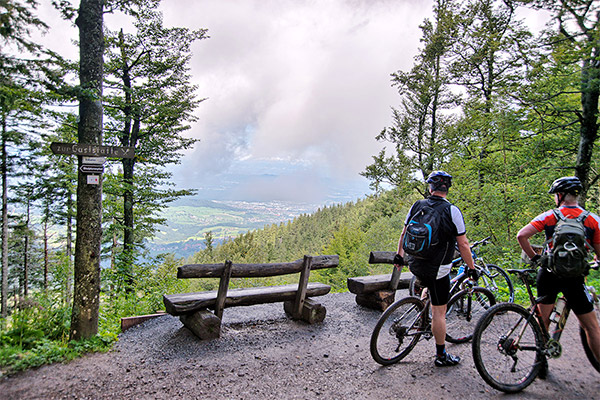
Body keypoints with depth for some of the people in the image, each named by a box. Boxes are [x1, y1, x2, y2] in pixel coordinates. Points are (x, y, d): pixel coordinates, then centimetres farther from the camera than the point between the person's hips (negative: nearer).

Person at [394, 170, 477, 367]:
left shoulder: (416, 206, 0)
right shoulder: (452, 211, -11)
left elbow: (404, 234, 7)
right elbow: (463, 244, -9)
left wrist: (399, 256, 20)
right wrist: (472, 269, 4)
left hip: (414, 264, 5)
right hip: (437, 269, -4)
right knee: (439, 312, 8)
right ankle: (441, 356, 21)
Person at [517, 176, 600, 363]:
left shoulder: (549, 216, -2)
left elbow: (521, 235, -12)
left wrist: (533, 257, 2)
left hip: (548, 274, 1)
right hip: (575, 277, -1)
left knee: (543, 319, 15)